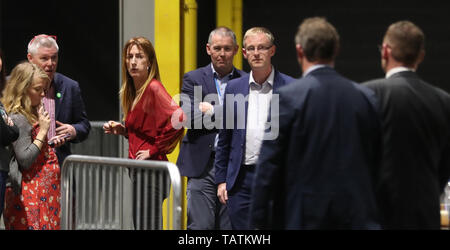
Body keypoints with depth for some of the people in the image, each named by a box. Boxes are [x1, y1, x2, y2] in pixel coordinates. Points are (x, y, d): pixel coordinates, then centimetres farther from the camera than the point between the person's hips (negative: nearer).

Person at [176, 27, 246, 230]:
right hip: (202, 167, -1)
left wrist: (212, 111, -6)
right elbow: (190, 117, -7)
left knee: (230, 226, 3)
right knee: (200, 226, -5)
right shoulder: (193, 79, 6)